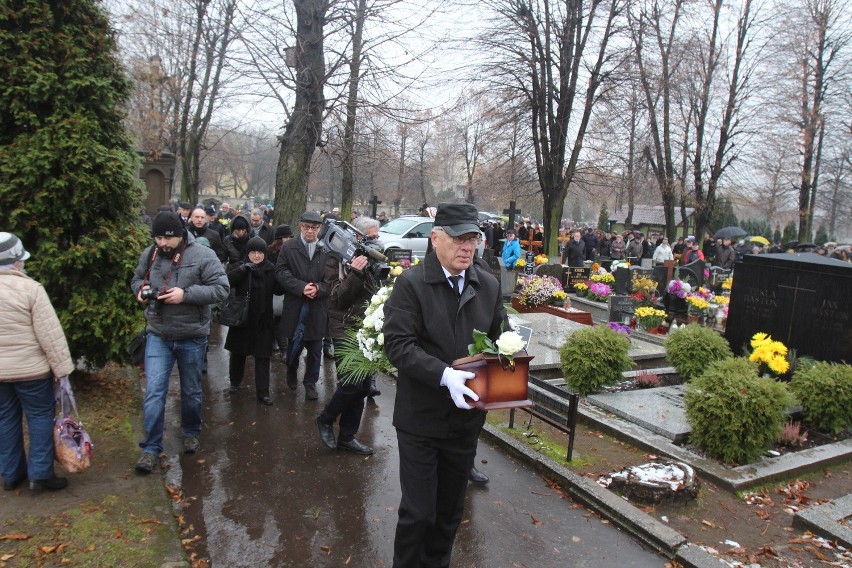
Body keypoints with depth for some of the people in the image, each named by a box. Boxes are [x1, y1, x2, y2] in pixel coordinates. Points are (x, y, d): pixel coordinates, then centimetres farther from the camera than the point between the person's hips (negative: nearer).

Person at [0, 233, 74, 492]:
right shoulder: (30, 288, -15)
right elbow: (50, 333, -16)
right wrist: (62, 367, -10)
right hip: (30, 368, -5)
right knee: (40, 416, 6)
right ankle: (40, 474, 8)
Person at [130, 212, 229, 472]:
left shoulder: (203, 255, -14)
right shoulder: (149, 254, -1)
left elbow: (222, 288, -17)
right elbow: (137, 278, 16)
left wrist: (186, 294, -26)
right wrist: (141, 289, -8)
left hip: (192, 337, -2)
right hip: (158, 336, 2)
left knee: (191, 391, 16)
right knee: (154, 391, -1)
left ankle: (191, 432, 40)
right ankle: (151, 447, 13)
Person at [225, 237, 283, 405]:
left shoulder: (272, 269, 0)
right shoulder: (238, 267, -1)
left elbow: (279, 290, -4)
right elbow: (226, 281, -17)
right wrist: (242, 269, -30)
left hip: (262, 321, -1)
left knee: (262, 357, 0)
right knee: (238, 352, 16)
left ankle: (263, 392, 7)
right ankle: (235, 381, 39)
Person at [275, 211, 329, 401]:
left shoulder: (327, 250, -2)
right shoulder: (288, 247, 0)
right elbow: (281, 272, -7)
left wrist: (318, 288, -19)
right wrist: (301, 287, -18)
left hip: (318, 309, 0)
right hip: (295, 308, 0)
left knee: (315, 348, 9)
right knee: (294, 345, 16)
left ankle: (311, 382, 26)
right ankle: (292, 371, 45)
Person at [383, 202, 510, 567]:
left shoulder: (489, 285, 3)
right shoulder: (411, 283, -12)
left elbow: (500, 338, 11)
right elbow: (398, 344, -19)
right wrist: (444, 374, -31)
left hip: (466, 417, 5)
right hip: (421, 417, -4)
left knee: (450, 510, 20)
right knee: (418, 511, 6)